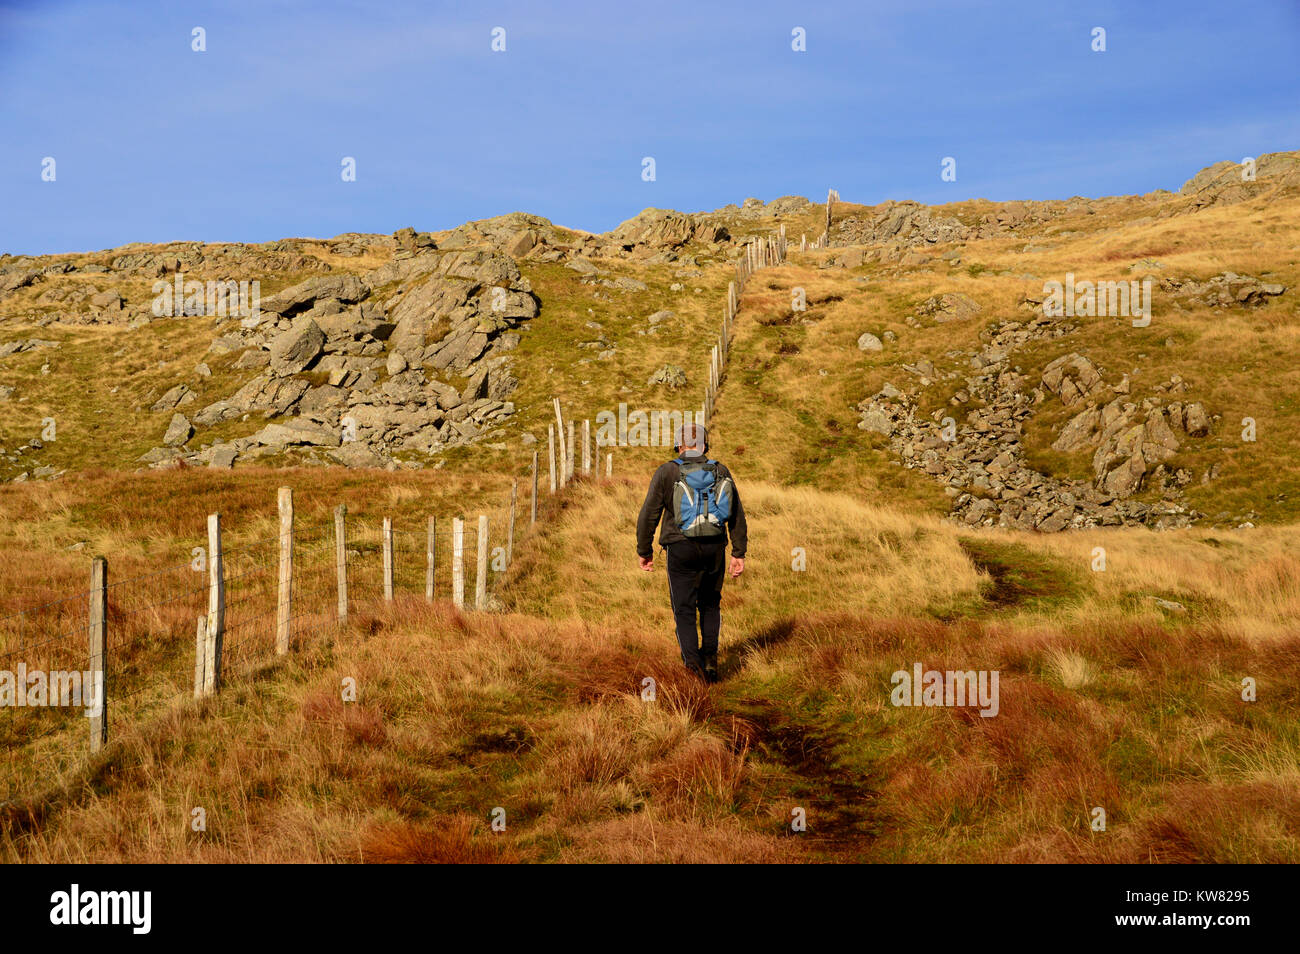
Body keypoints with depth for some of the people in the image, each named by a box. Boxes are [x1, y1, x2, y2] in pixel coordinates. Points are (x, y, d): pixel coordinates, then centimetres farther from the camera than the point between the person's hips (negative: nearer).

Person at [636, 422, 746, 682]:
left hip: (681, 548, -3)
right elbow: (737, 515, 6)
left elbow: (649, 514, -4)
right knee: (710, 605, 20)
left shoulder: (667, 472, -5)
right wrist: (739, 553, 11)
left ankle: (693, 662, -11)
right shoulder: (721, 472, 4)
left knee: (684, 610, 3)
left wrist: (644, 550, 6)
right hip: (714, 548, 3)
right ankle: (710, 657, 9)